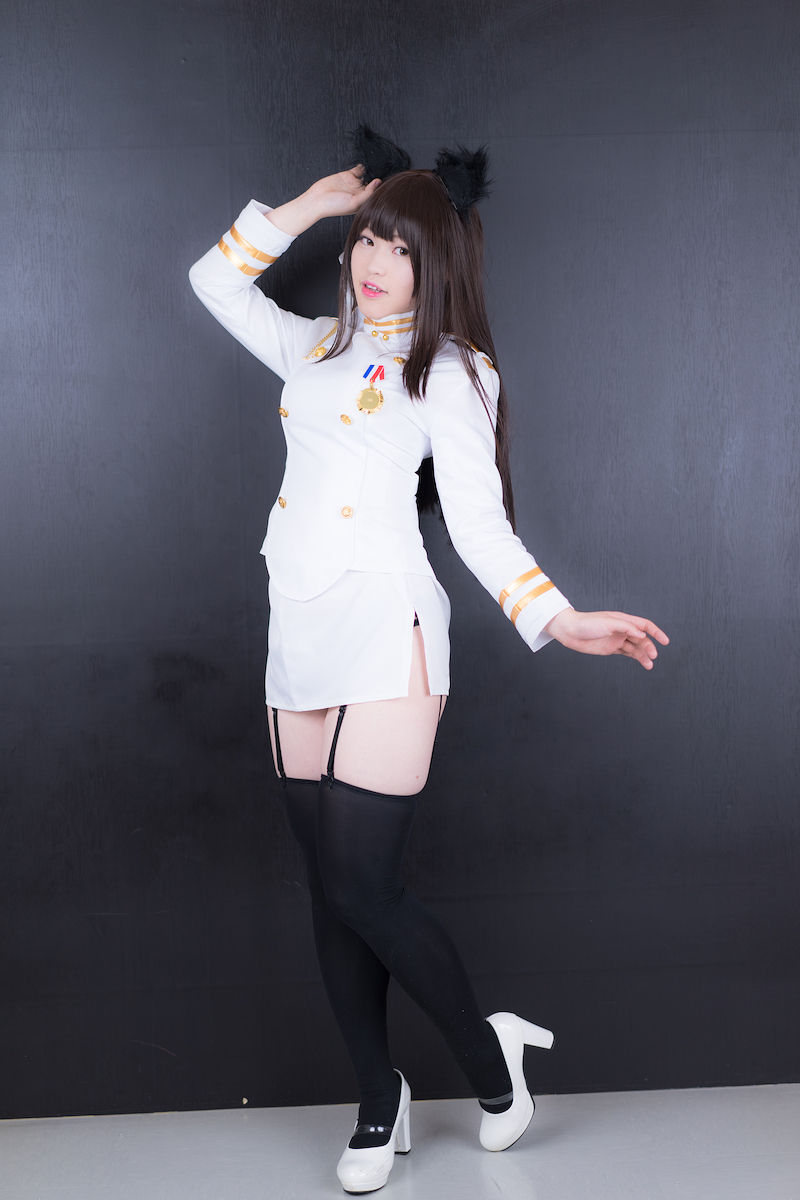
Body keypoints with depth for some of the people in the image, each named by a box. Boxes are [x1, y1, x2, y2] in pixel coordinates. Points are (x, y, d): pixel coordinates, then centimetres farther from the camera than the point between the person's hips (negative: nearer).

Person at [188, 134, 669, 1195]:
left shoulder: (451, 370, 2)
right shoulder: (318, 349, 20)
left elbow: (478, 523, -6)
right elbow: (215, 278, 30)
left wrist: (559, 619, -21)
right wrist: (314, 203, 23)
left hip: (385, 638, -6)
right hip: (299, 640, 6)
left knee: (362, 885, -10)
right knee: (330, 887, 6)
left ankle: (487, 1051, 14)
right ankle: (378, 1102, 20)